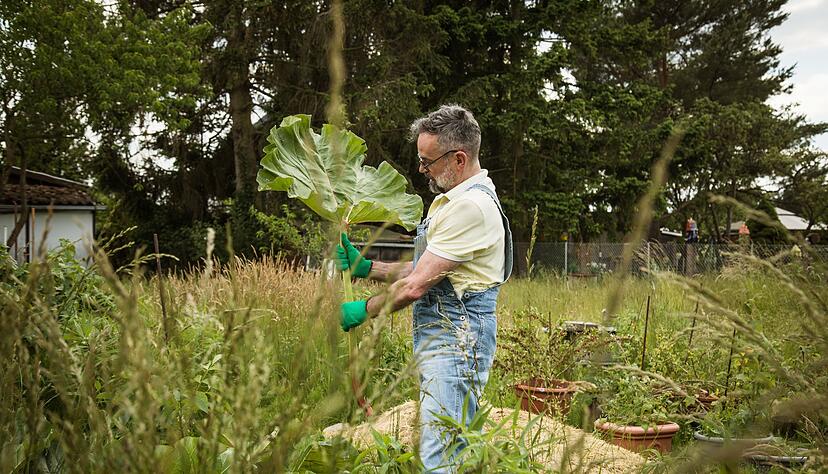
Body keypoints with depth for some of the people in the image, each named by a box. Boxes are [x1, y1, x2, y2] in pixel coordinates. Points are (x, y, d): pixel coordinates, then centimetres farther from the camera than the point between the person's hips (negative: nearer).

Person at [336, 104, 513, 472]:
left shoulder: (471, 206, -17)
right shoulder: (452, 200, 18)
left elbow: (416, 285, -17)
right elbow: (421, 269, 21)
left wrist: (364, 310, -4)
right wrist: (363, 267, 12)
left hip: (456, 344, -11)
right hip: (439, 339, 11)